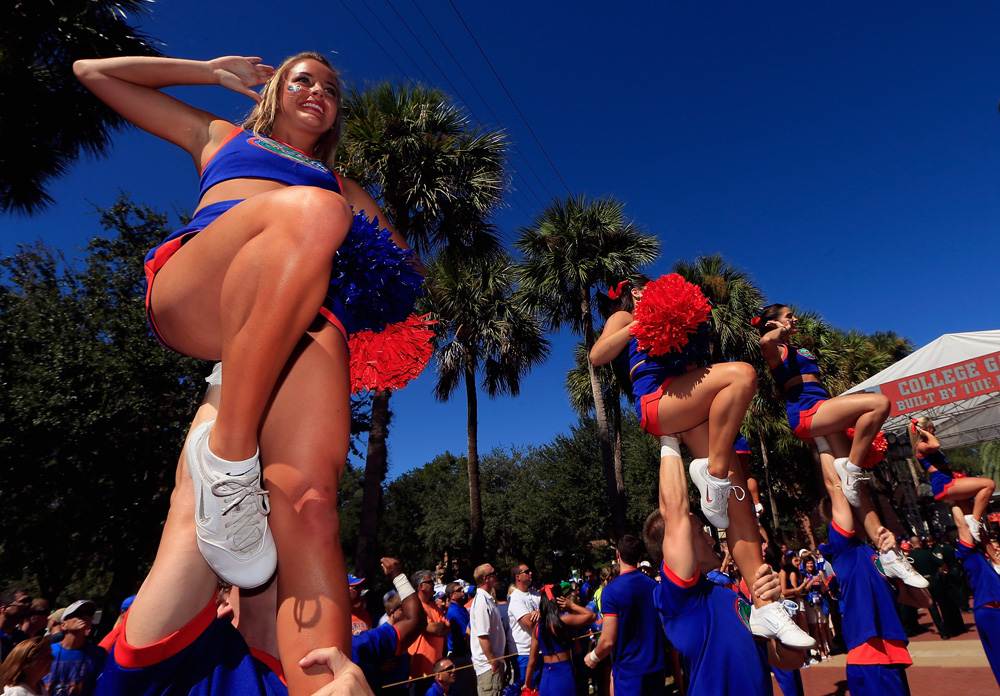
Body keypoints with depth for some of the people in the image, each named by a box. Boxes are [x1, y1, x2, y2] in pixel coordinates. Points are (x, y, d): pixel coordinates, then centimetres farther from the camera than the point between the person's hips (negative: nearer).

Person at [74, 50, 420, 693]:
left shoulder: (343, 186, 38)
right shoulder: (220, 137, 37)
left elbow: (406, 269, 32)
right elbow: (94, 71, 40)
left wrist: (383, 269, 10)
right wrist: (213, 71, 38)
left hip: (310, 317, 1)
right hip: (191, 293, -1)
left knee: (309, 498, -26)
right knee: (312, 208, -33)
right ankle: (226, 453, -29)